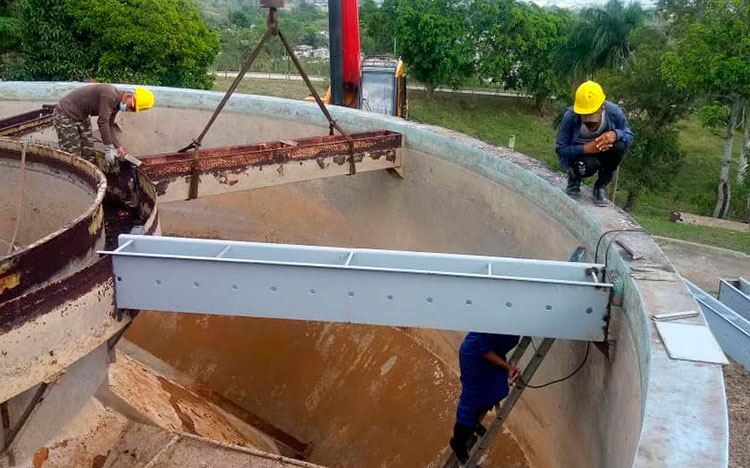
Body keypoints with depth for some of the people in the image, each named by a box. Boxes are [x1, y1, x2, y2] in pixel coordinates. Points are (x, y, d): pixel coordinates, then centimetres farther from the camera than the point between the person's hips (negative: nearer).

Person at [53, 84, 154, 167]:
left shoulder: (117, 102, 1)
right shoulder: (109, 95, -29)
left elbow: (109, 126, 8)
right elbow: (103, 122, -29)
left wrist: (117, 147, 1)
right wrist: (109, 149, -23)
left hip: (82, 117, 9)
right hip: (65, 115, -9)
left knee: (89, 156, 8)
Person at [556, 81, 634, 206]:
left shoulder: (614, 112, -20)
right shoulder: (570, 117, -25)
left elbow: (629, 136, -11)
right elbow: (561, 149, -20)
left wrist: (615, 134, -36)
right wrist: (586, 148, -38)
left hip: (603, 152, 3)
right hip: (578, 152, -3)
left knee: (619, 146, -31)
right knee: (587, 166, -39)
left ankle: (600, 186, -7)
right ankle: (574, 177, 4)